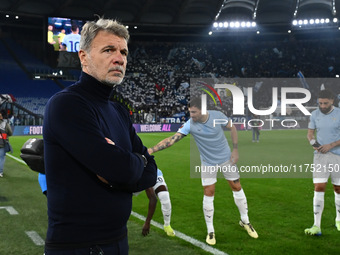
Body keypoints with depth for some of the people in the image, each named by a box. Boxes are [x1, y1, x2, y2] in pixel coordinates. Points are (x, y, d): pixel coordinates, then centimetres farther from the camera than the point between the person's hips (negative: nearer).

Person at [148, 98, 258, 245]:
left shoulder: (218, 115, -18)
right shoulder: (189, 125, -20)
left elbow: (232, 128, -1)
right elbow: (172, 139, -26)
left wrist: (235, 149, -6)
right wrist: (152, 149, -36)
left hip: (226, 158, 1)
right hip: (208, 163, -1)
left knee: (237, 188, 9)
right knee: (208, 194, -3)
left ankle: (245, 221, 31)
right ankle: (210, 231, 15)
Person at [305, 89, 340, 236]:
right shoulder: (315, 114, 5)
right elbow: (310, 133, 13)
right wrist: (313, 143, -7)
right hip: (320, 156, 2)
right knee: (319, 189, -7)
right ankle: (316, 226, -8)